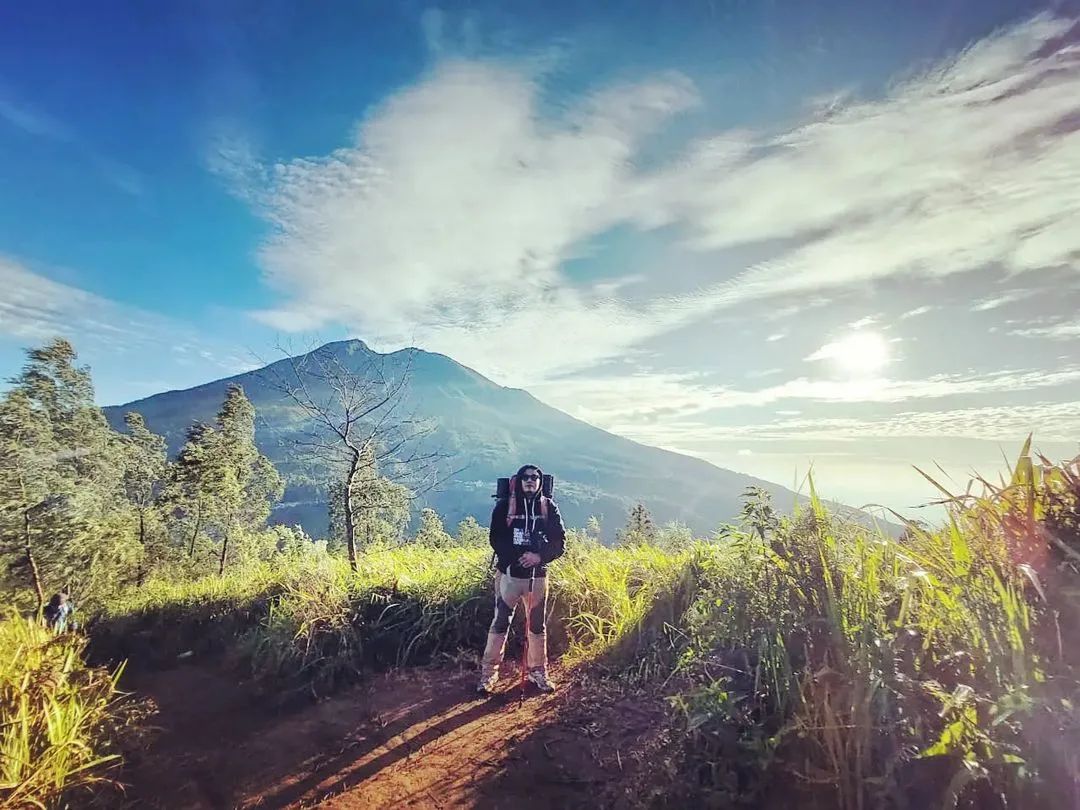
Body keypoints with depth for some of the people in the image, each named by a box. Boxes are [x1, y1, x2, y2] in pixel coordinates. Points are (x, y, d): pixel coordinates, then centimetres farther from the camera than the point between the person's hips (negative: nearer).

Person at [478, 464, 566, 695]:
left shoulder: (548, 507, 1)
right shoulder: (505, 505, -3)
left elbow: (559, 541, 0)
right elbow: (495, 538, -6)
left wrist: (540, 556, -17)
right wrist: (515, 558, -17)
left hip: (538, 575, 2)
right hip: (509, 573, -2)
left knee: (537, 625, 12)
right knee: (500, 622, 2)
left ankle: (538, 672, 27)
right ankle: (488, 673, 15)